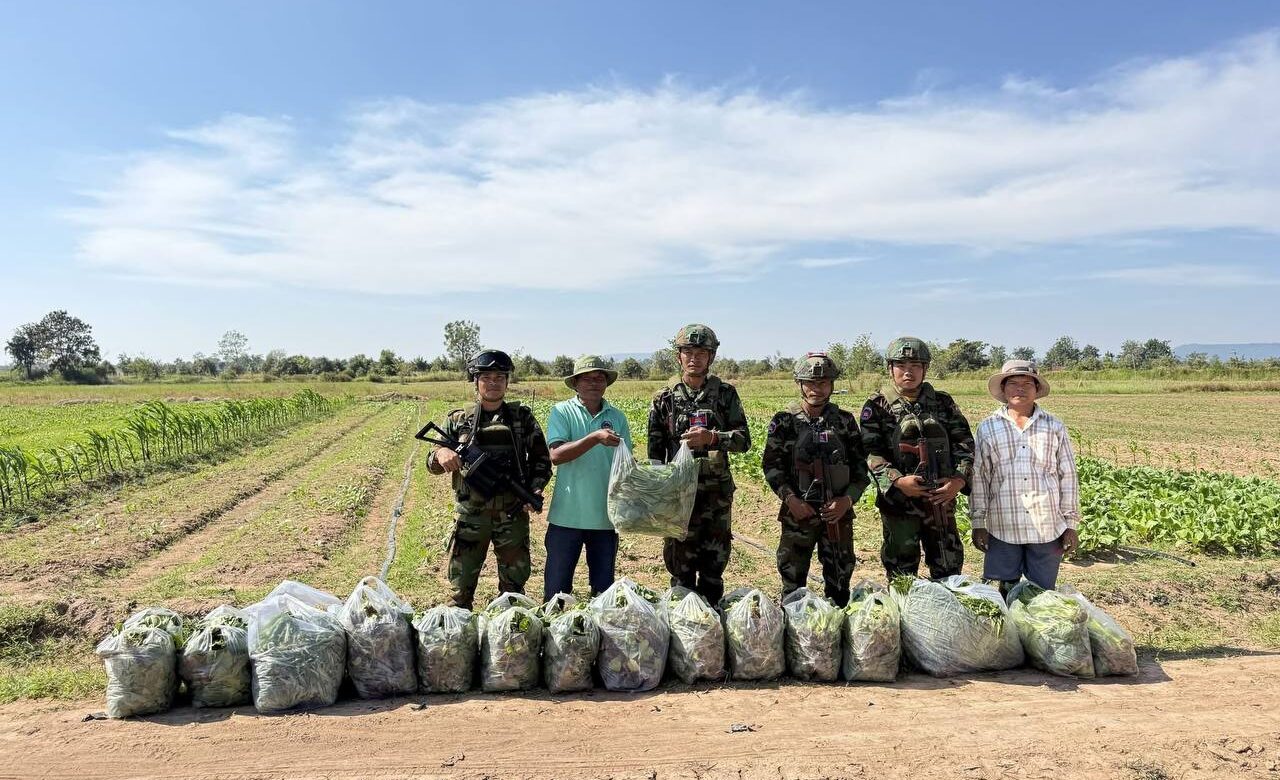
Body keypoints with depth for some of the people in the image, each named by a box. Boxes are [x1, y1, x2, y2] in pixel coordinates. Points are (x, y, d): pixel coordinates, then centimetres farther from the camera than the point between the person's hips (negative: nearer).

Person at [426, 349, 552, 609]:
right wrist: (440, 454, -19)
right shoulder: (458, 420, 4)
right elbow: (432, 465, 5)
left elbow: (541, 458, 8)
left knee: (514, 585, 13)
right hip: (471, 516, 0)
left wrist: (535, 490, -9)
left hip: (514, 514, 1)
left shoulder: (522, 416, 5)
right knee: (461, 586, 6)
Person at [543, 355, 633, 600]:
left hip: (606, 516, 3)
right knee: (556, 589, 5)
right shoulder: (562, 412, -3)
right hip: (567, 515, -3)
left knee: (604, 589, 15)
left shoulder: (617, 417, 7)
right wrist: (595, 438, -25)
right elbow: (556, 455, -16)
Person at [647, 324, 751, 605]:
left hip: (717, 493, 1)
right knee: (680, 566, 6)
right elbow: (655, 451, 5)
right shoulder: (665, 398, 2)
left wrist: (712, 438, -20)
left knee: (713, 567, 9)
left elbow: (744, 439, -2)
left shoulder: (725, 393, 3)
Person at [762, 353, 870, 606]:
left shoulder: (845, 421, 4)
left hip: (838, 513, 2)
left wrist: (848, 499, -9)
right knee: (792, 579, 7)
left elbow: (861, 465, 5)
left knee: (839, 583, 11)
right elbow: (771, 465, -2)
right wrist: (790, 498, -14)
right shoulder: (784, 421, -1)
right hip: (797, 512, -1)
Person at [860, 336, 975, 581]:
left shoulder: (943, 402, 7)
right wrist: (896, 481, -23)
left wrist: (960, 479, -11)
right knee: (902, 574, 9)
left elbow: (964, 442, 5)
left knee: (949, 570, 12)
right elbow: (872, 452, -9)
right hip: (899, 501, -2)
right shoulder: (877, 407, -2)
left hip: (941, 498, 3)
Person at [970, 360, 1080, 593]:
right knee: (1007, 593, 9)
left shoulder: (1054, 427, 5)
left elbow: (1068, 476, 7)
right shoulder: (988, 428, 4)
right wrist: (978, 523, 3)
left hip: (1048, 528, 0)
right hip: (1004, 529, 0)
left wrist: (1071, 524, 5)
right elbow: (979, 477, 5)